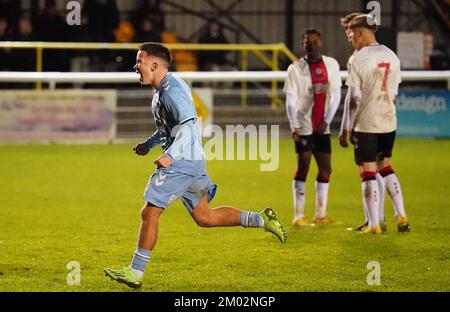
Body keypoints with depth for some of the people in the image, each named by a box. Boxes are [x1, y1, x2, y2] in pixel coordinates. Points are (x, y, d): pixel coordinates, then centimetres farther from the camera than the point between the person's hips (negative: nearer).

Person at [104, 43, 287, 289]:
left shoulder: (171, 90, -16)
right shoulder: (163, 89, 16)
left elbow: (188, 124, -28)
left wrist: (170, 155, -34)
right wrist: (149, 144, 26)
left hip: (180, 163, -10)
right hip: (192, 162, 10)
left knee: (149, 213, -7)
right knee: (205, 217, 14)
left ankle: (135, 273, -2)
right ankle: (262, 220, 15)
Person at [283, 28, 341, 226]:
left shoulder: (331, 65, 5)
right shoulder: (296, 68, -5)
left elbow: (336, 95, 5)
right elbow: (291, 100, -8)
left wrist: (327, 120, -4)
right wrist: (294, 127, -17)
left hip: (322, 127, 4)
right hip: (303, 126, -4)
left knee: (326, 169, 5)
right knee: (303, 168, -6)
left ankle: (320, 214, 14)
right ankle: (299, 216, -2)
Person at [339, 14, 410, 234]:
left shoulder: (359, 59, -12)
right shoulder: (392, 57, 8)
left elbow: (354, 98, -14)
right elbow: (394, 94, 13)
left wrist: (346, 128, -8)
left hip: (366, 124, -6)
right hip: (389, 123, 6)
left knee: (368, 173, 0)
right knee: (385, 167, 20)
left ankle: (374, 224, 2)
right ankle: (401, 216, 15)